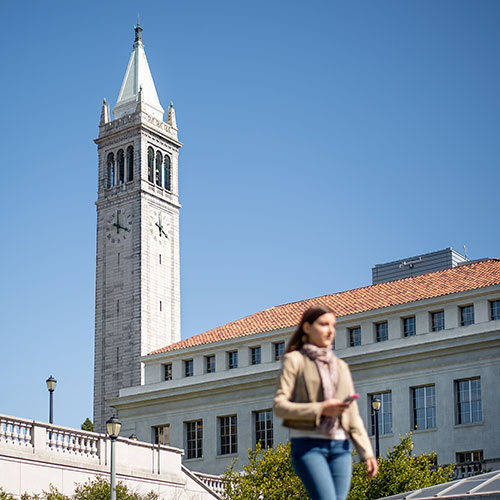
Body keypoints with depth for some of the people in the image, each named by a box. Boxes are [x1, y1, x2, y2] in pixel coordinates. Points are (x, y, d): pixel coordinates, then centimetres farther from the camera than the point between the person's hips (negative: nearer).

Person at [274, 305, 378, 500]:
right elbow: (279, 406, -5)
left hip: (340, 446, 5)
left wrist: (367, 453, 8)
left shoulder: (341, 366, 20)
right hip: (308, 445, -5)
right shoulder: (294, 361, 5)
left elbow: (353, 415, 17)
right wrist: (320, 409, -15)